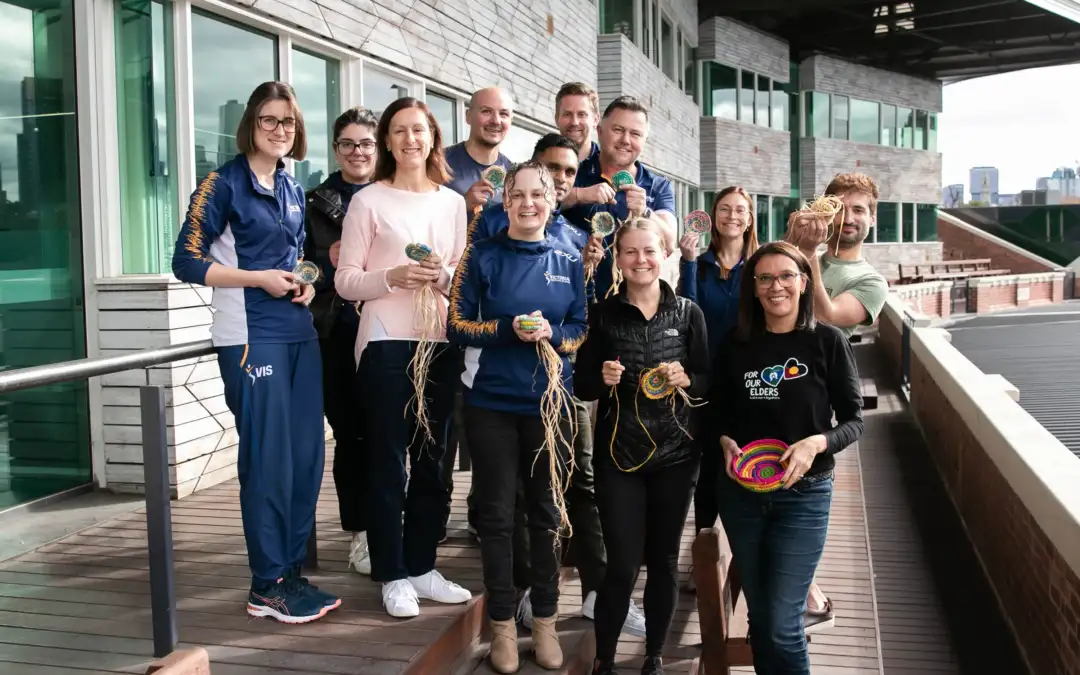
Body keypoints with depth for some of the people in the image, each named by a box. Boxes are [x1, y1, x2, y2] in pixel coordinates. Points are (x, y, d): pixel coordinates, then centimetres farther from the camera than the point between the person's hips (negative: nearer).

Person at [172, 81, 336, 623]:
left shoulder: (293, 190, 15)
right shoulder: (224, 184, -5)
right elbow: (187, 262, -9)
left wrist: (305, 284, 4)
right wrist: (259, 279, -15)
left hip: (298, 332, 7)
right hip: (250, 335, -7)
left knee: (307, 455, 7)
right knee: (268, 459, -5)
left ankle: (292, 572, 20)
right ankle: (266, 586, 8)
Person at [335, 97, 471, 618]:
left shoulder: (453, 202, 10)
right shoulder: (369, 201, -1)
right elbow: (345, 280, -4)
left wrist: (445, 276, -9)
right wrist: (393, 277, -20)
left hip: (441, 342, 4)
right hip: (386, 343, -4)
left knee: (432, 458, 11)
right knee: (387, 461, 2)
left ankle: (421, 565, 25)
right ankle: (392, 575, 15)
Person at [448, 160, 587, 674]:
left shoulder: (569, 261, 4)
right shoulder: (482, 256, -2)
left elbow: (584, 330, 7)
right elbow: (457, 326, -2)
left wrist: (551, 333, -13)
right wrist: (508, 329, -18)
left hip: (550, 403, 1)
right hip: (491, 404, -1)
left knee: (546, 513, 8)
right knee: (495, 514, 5)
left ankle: (545, 621, 23)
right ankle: (503, 625, 19)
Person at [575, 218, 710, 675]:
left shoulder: (688, 313, 1)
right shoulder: (603, 314, 0)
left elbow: (709, 381, 4)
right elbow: (581, 385, 3)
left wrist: (686, 380, -16)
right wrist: (603, 379, -17)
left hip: (674, 453, 1)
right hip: (618, 453, -1)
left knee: (664, 561, 11)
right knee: (623, 565, -2)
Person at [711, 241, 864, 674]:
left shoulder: (827, 341, -8)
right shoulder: (735, 345, 1)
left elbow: (854, 420, -5)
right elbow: (717, 413, 11)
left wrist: (816, 443, -22)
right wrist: (726, 442, -9)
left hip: (803, 494, -3)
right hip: (740, 492, 3)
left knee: (782, 625, -6)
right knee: (759, 617, 16)